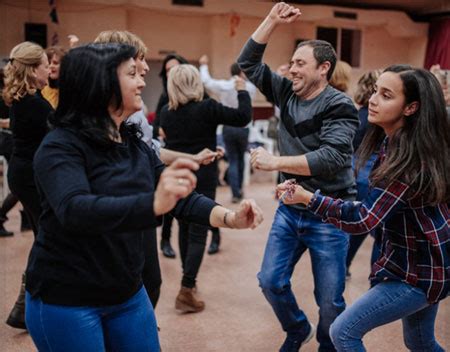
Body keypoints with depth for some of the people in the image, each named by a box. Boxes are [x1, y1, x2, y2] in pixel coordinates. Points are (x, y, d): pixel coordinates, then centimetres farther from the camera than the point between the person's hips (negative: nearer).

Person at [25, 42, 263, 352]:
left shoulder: (135, 145, 4)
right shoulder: (61, 146, -18)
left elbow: (182, 199, 1)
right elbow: (74, 211, -36)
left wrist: (229, 218, -18)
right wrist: (154, 203, -51)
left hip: (128, 294, 7)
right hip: (65, 301, -6)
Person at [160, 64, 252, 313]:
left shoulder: (166, 112, 1)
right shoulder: (207, 108, -15)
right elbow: (243, 117, -14)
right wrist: (242, 90, 1)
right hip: (202, 179, -5)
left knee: (185, 229, 19)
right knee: (198, 233, -3)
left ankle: (189, 279, 32)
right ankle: (185, 292, -8)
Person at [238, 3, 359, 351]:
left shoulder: (339, 106, -15)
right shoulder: (286, 93, 3)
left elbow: (331, 158, -28)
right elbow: (248, 63, 7)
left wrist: (275, 161, -27)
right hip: (290, 208, 6)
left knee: (329, 300, 4)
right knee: (271, 281, 8)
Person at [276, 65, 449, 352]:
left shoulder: (408, 158, -28)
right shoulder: (393, 142, 1)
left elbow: (364, 220, -32)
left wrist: (307, 197, -32)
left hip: (420, 271, -10)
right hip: (423, 262, 10)